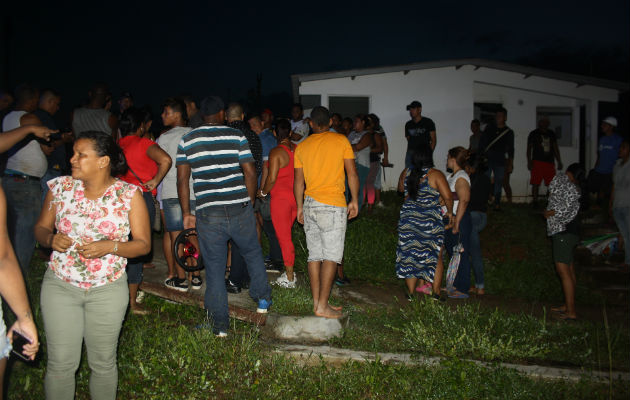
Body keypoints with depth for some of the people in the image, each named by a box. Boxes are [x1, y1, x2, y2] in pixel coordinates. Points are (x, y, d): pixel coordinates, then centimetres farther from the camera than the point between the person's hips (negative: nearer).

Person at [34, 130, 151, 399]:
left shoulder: (130, 194, -7)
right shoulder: (61, 187, 0)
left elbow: (143, 244, -6)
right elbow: (41, 228, 8)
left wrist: (109, 247, -23)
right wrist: (50, 239, -15)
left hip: (108, 290, -1)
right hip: (60, 286, 2)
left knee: (103, 363, 11)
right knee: (60, 364, 6)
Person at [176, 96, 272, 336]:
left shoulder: (187, 141, 5)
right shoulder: (237, 136, 1)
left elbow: (182, 180, 1)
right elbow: (250, 172, -3)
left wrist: (186, 213, 8)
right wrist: (249, 203, 9)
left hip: (208, 214, 1)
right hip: (239, 209, 0)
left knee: (214, 267, 8)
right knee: (253, 254, 23)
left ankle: (220, 325, 13)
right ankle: (262, 299, 33)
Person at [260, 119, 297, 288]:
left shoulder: (276, 152, -14)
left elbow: (272, 178, -19)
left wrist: (263, 192, -3)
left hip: (281, 198, -7)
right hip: (296, 197, 7)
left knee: (283, 237, 1)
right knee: (286, 234, 18)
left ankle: (289, 277, 5)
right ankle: (289, 271, 23)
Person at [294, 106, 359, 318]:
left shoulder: (302, 146, 10)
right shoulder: (340, 140, 0)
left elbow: (298, 181, 11)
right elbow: (352, 173, -3)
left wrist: (300, 206, 20)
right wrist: (355, 200, 6)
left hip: (310, 203, 5)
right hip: (333, 205, -5)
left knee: (314, 255, 9)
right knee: (331, 256, -2)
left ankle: (317, 302, 15)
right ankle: (322, 306, -3)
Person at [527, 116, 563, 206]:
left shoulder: (551, 134, 15)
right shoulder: (534, 134, 4)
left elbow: (555, 149, 19)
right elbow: (529, 149, 2)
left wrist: (559, 162, 14)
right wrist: (529, 162, -7)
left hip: (549, 162, 4)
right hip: (537, 162, -4)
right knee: (535, 183, -7)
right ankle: (534, 201, 0)